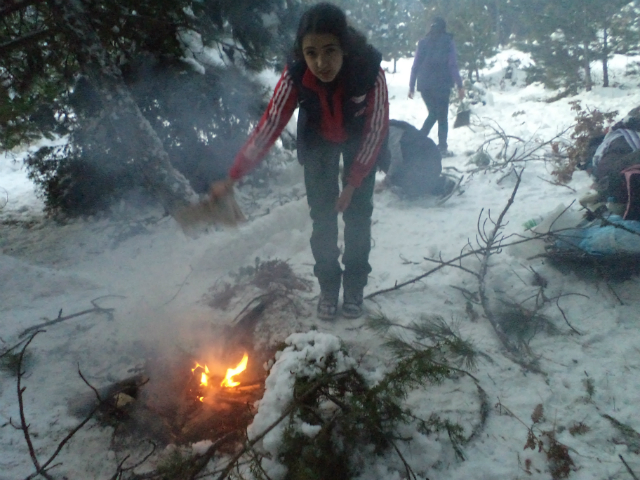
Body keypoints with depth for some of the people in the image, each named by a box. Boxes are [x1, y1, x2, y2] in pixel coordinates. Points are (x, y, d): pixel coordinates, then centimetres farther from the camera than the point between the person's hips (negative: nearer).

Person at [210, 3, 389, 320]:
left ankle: (354, 287, 15)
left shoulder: (370, 70, -37)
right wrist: (232, 178, -33)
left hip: (360, 141, -1)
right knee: (322, 215, -2)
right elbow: (269, 126, -30)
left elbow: (376, 130, -26)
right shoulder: (296, 75, -34)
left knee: (358, 213, -1)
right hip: (318, 140, 1)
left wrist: (353, 183, -23)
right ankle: (328, 288, 14)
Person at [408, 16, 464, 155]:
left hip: (424, 85, 3)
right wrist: (459, 85, -6)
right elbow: (453, 65, -7)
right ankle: (442, 148, 3)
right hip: (441, 84, -3)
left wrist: (411, 86, 10)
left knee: (433, 114, 20)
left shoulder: (423, 42, 7)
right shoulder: (448, 42, -1)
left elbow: (415, 66, 6)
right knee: (442, 116, 6)